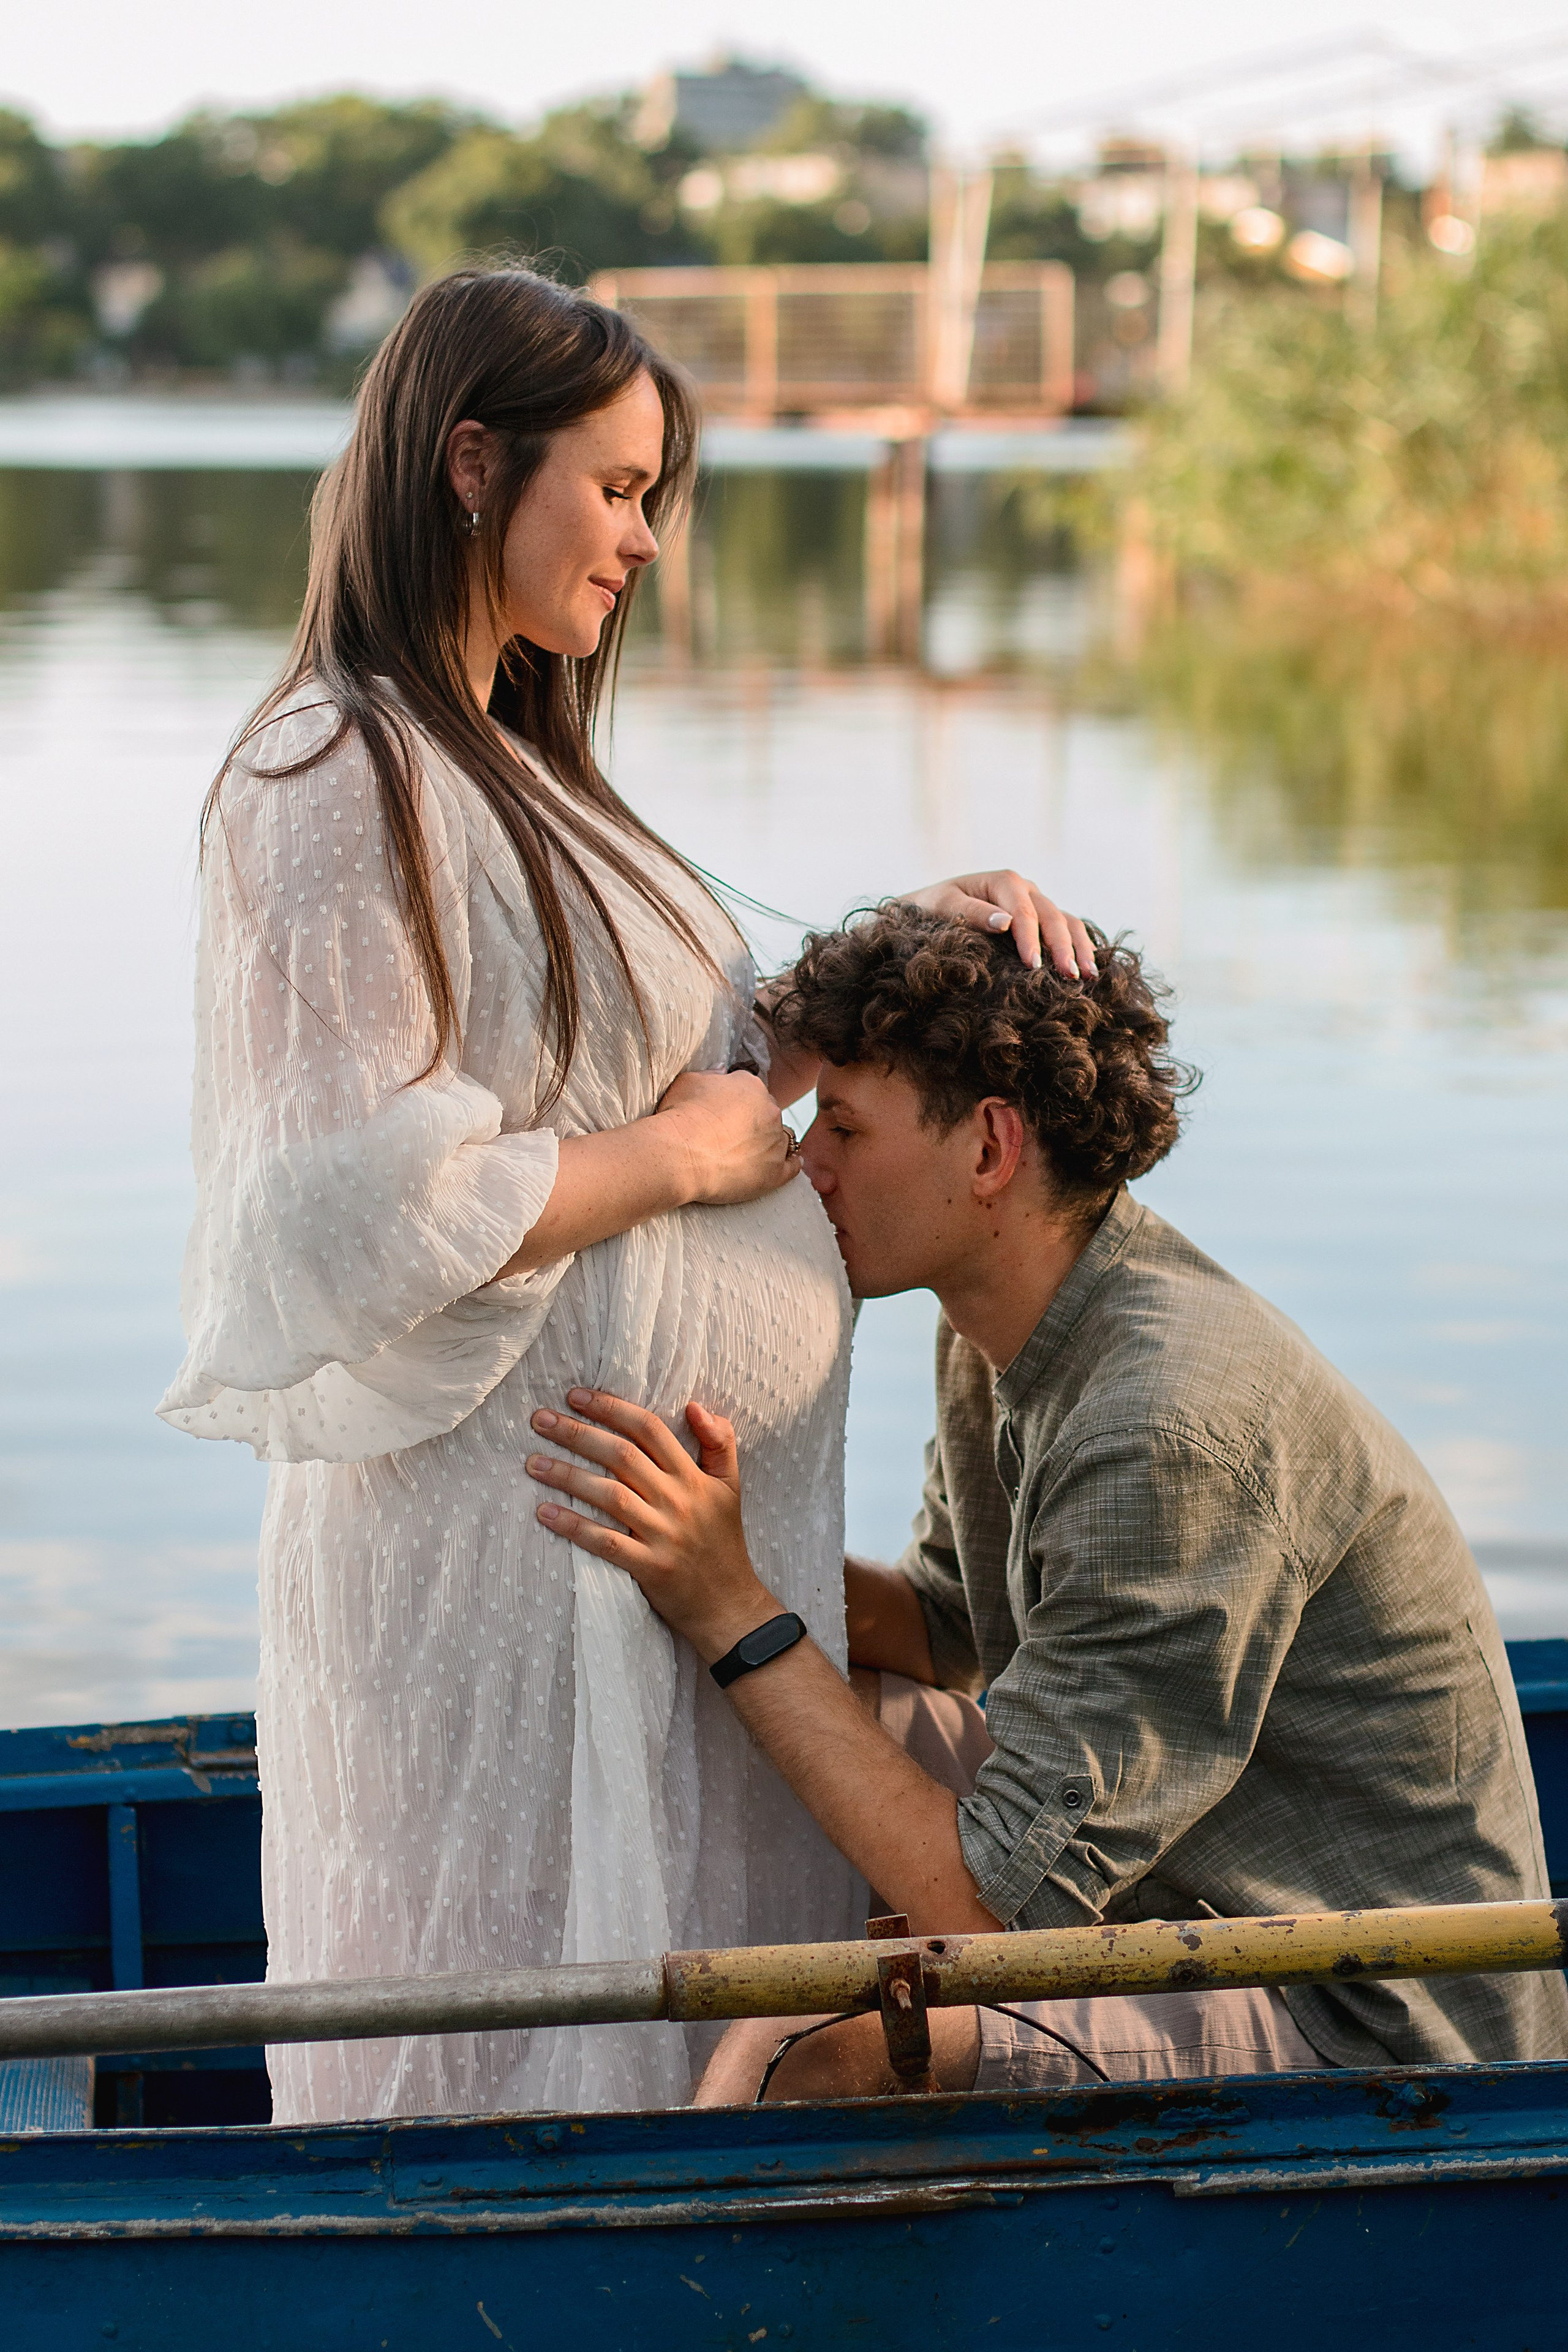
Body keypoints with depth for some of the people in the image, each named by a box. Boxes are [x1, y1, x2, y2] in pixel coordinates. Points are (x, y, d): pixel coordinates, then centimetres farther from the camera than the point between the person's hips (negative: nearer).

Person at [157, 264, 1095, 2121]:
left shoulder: (496, 766, 16)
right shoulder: (337, 785, -16)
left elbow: (675, 1047, 16)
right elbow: (368, 1215, -23)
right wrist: (680, 1154, -14)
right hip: (510, 1539, -10)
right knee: (538, 2061, 0)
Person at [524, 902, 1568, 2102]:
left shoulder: (1173, 1428, -28)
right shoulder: (1006, 1327, 3)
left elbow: (999, 1902, -28)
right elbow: (954, 1626, 19)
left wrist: (738, 1617, -26)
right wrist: (770, 1563, -1)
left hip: (1367, 2042, -10)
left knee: (816, 2052, -28)